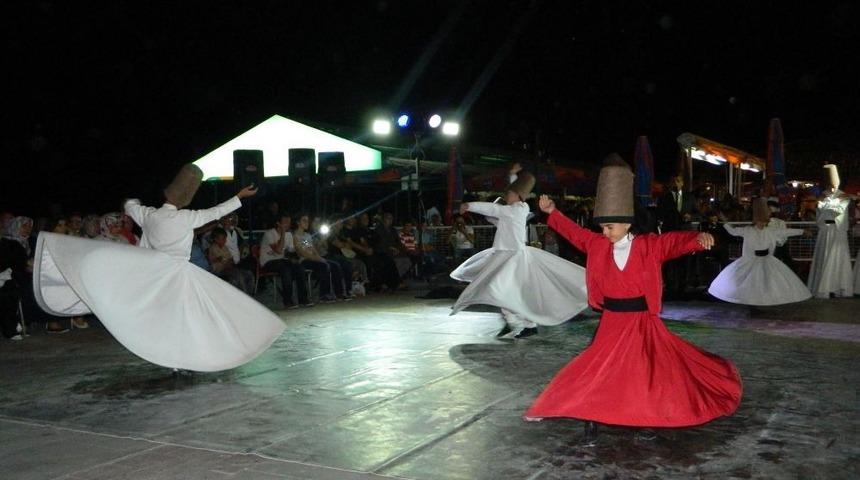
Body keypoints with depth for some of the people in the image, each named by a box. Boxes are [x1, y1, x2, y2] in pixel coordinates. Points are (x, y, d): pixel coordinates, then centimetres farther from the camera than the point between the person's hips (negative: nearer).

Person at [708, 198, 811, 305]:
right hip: (751, 261, -1)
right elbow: (732, 231, -4)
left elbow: (787, 231, 0)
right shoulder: (747, 231, -9)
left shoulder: (772, 231, -4)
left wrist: (802, 231, -1)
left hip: (767, 260, 1)